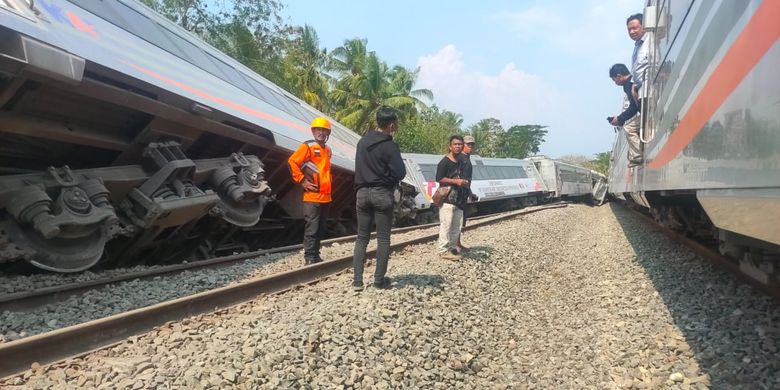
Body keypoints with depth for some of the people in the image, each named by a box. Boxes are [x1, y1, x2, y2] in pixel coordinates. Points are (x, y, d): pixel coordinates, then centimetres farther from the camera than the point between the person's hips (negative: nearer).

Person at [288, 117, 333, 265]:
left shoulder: (328, 149, 15)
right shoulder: (308, 146, -7)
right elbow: (292, 162, -12)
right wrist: (302, 181, -13)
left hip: (326, 196, 7)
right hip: (312, 196, -7)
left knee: (320, 229, 12)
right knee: (311, 229, -7)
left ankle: (315, 255, 22)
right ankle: (309, 258, -2)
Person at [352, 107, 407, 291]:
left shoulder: (362, 141, 8)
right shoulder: (390, 146, -13)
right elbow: (400, 173, -12)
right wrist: (389, 178, 7)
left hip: (363, 192, 6)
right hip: (382, 193, -5)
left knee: (362, 237, 10)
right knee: (383, 239, 5)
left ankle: (357, 280, 7)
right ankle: (379, 279, 10)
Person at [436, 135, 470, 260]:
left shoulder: (462, 162, 15)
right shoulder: (444, 162, -10)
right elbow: (439, 179, -16)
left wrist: (464, 183, 11)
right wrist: (456, 181, -19)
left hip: (459, 200, 8)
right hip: (447, 199, -8)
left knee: (456, 226, 12)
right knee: (446, 225, -8)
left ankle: (453, 248, 21)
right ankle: (443, 250, -2)